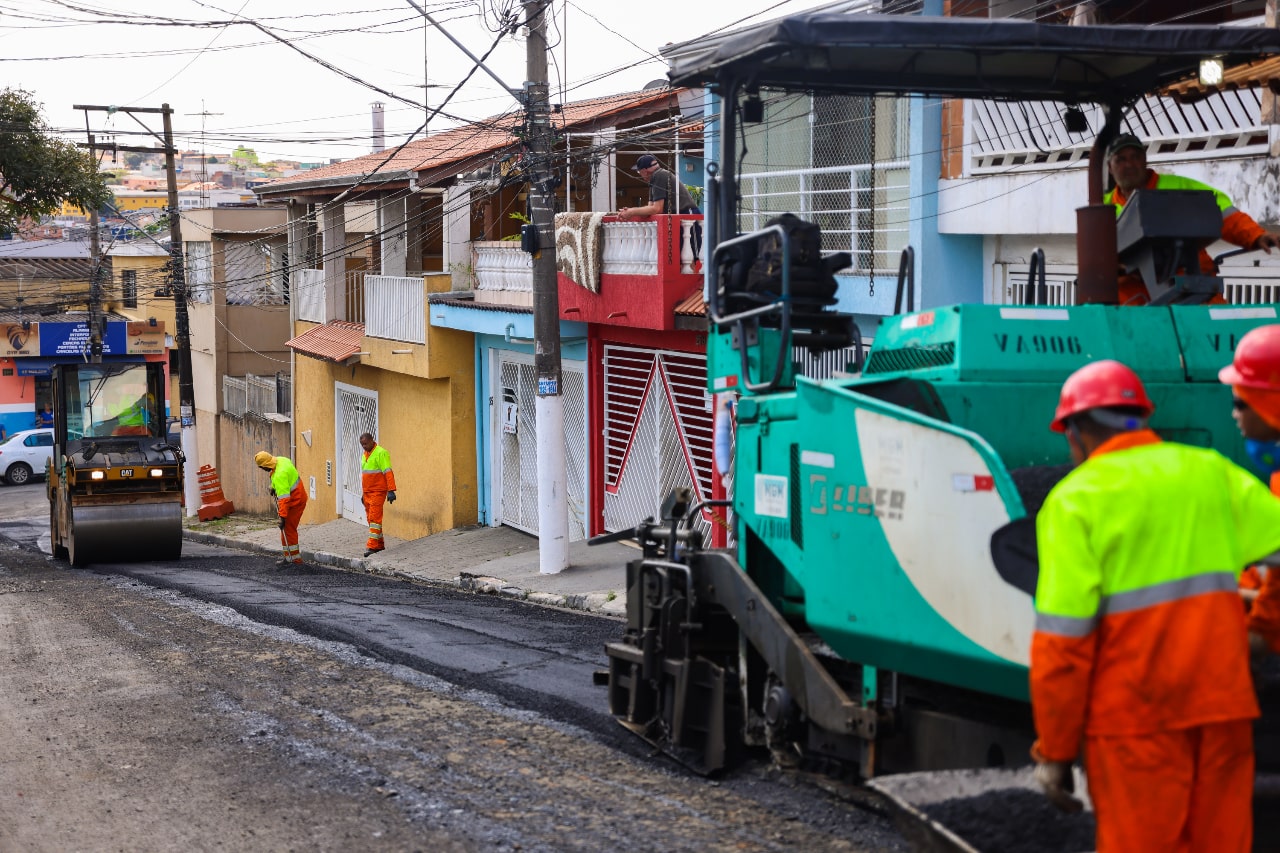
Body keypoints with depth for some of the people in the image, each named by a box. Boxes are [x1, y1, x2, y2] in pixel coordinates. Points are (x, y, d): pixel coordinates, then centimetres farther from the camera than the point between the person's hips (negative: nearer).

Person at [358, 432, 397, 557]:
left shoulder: (381, 453, -10)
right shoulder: (365, 455, 17)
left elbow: (388, 473, -16)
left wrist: (391, 490, -23)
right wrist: (362, 493, 24)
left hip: (378, 492, -9)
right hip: (367, 493, 9)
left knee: (374, 518, -12)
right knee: (370, 518, 10)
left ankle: (372, 546, -14)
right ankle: (380, 544, 16)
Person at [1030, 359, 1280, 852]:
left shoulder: (1075, 499, -4)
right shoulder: (1210, 471, 8)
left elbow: (1062, 639, -10)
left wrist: (1053, 751, -5)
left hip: (1135, 719, -4)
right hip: (1223, 705, 4)